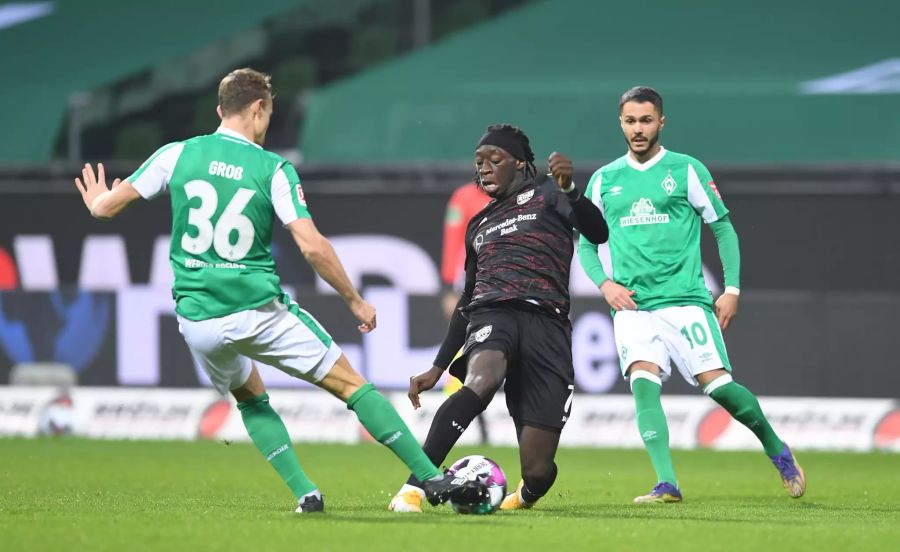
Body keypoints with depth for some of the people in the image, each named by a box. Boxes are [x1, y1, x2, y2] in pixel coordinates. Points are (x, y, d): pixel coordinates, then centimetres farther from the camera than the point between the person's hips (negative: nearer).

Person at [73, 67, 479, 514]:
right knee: (351, 384, 7)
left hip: (197, 321, 3)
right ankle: (431, 479, 2)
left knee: (250, 398, 29)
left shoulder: (177, 154, 1)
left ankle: (305, 493, 15)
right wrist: (356, 301, 1)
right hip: (259, 310, -3)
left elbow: (105, 207, 5)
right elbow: (312, 246, -11)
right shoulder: (274, 170, -4)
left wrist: (96, 201, 30)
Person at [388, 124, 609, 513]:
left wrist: (569, 189, -25)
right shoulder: (478, 225, 29)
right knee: (482, 381, -39)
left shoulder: (545, 195, 13)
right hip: (491, 313, 3)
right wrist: (438, 368, 31)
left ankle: (524, 496, 31)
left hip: (547, 323, -3)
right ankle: (413, 489, -42)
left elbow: (597, 232, -6)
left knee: (538, 470, -9)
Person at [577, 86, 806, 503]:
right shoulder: (604, 180, 11)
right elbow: (586, 243, 19)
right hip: (632, 305, 2)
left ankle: (777, 449, 14)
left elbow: (723, 227, 8)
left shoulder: (686, 170, 4)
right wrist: (604, 284, 1)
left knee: (717, 384, -11)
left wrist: (732, 288, 0)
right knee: (643, 382, -21)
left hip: (685, 299, -2)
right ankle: (667, 484, -23)